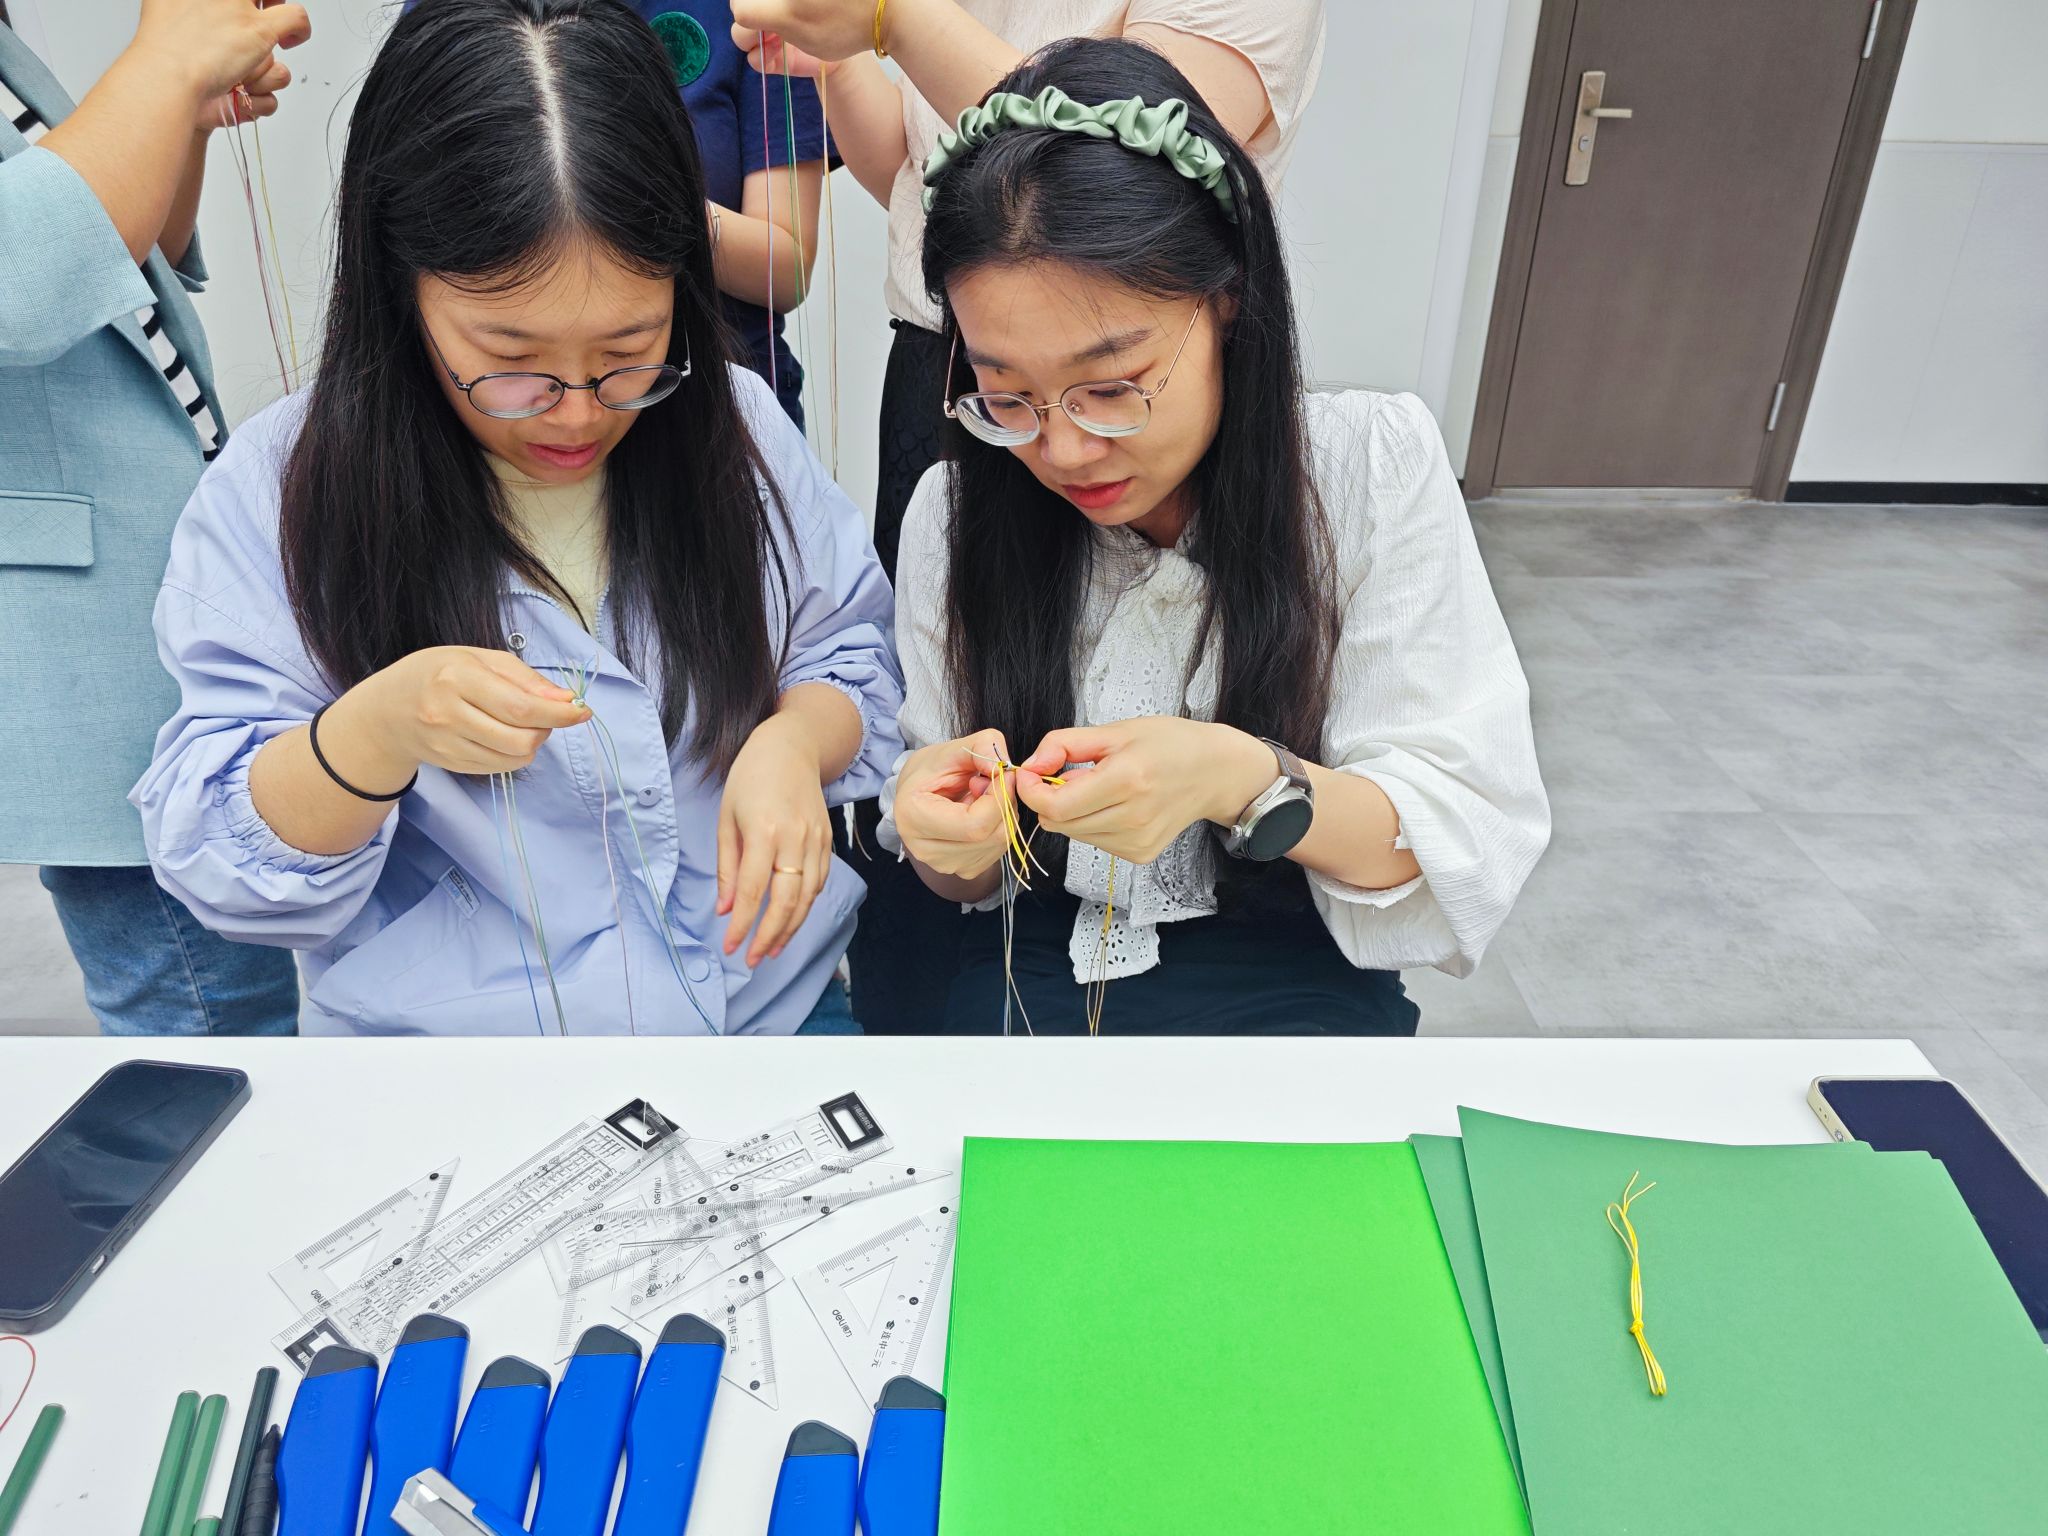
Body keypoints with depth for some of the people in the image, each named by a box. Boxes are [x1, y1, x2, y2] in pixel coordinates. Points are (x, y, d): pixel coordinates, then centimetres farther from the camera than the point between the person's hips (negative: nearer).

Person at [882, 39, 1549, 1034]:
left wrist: (1242, 780, -28)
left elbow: (1479, 838, -11)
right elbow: (964, 884, 3)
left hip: (1296, 976, -1)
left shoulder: (1377, 466, -9)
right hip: (1037, 966, 2)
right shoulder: (953, 514, -3)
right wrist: (950, 845, -20)